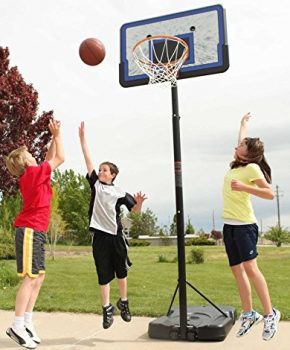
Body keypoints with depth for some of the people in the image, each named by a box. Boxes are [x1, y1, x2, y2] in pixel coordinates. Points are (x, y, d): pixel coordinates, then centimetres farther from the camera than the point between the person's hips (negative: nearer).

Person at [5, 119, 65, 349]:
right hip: (30, 231, -9)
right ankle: (17, 326, -5)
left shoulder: (32, 175, 15)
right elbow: (60, 158, -4)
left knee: (39, 277, 9)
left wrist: (54, 137, 21)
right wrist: (57, 134, 6)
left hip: (35, 232, 9)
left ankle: (27, 323, 14)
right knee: (31, 278, -9)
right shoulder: (33, 173, -9)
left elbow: (50, 158, 26)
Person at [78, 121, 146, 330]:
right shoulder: (95, 184, 6)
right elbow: (88, 158, 3)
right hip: (99, 235, 1)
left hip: (116, 235, 0)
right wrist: (82, 136, 1)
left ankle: (124, 302, 29)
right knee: (103, 274, 6)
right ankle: (107, 308, 17)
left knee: (121, 270, 10)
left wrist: (139, 202, -17)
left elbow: (136, 211, 6)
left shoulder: (120, 193, 3)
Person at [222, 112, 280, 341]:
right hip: (229, 225, 8)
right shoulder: (237, 165, 10)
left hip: (244, 224, -8)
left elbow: (270, 194, -16)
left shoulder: (252, 168, -9)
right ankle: (248, 313, 17)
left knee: (250, 267, -10)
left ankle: (270, 314, 2)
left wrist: (244, 187, -27)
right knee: (237, 269, 8)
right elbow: (242, 141, 28)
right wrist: (244, 123, 45)